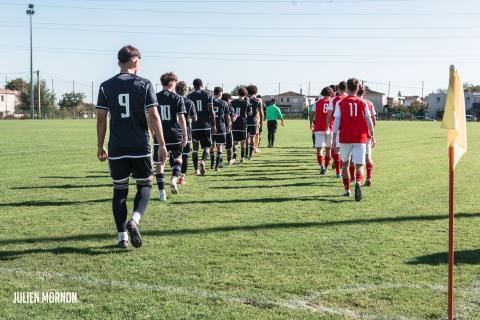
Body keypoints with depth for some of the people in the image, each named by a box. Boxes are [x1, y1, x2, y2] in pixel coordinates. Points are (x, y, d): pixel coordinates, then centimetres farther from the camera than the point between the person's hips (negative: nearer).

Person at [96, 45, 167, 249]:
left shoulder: (106, 86, 4)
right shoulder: (144, 84, -2)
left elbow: (101, 119, 2)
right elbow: (153, 116, -7)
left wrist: (100, 146, 10)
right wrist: (161, 144, -3)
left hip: (117, 149, 2)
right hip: (140, 147, -2)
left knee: (119, 190, 10)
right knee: (145, 185, 14)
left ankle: (122, 237, 10)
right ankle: (134, 220, -10)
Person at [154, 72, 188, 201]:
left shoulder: (155, 98, 5)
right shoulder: (177, 98, -2)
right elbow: (181, 118, -6)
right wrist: (185, 135, -1)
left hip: (159, 136, 1)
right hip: (175, 135, -1)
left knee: (159, 163, 6)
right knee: (177, 158, 21)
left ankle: (162, 192, 2)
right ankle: (174, 180, -1)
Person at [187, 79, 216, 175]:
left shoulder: (189, 96, 5)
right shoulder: (208, 95, 3)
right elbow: (211, 111, -3)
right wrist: (213, 125, 1)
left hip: (194, 126, 1)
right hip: (206, 125, -1)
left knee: (195, 148, 9)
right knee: (206, 146, 9)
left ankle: (196, 169, 6)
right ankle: (203, 161, -18)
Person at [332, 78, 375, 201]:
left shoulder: (340, 103, 0)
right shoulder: (363, 103, 2)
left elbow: (337, 121, -5)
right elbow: (369, 121, 5)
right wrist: (372, 136, 15)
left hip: (345, 138, 0)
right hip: (360, 139, 0)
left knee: (345, 164, 17)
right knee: (359, 165, 0)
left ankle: (347, 190, 22)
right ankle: (358, 183, -30)